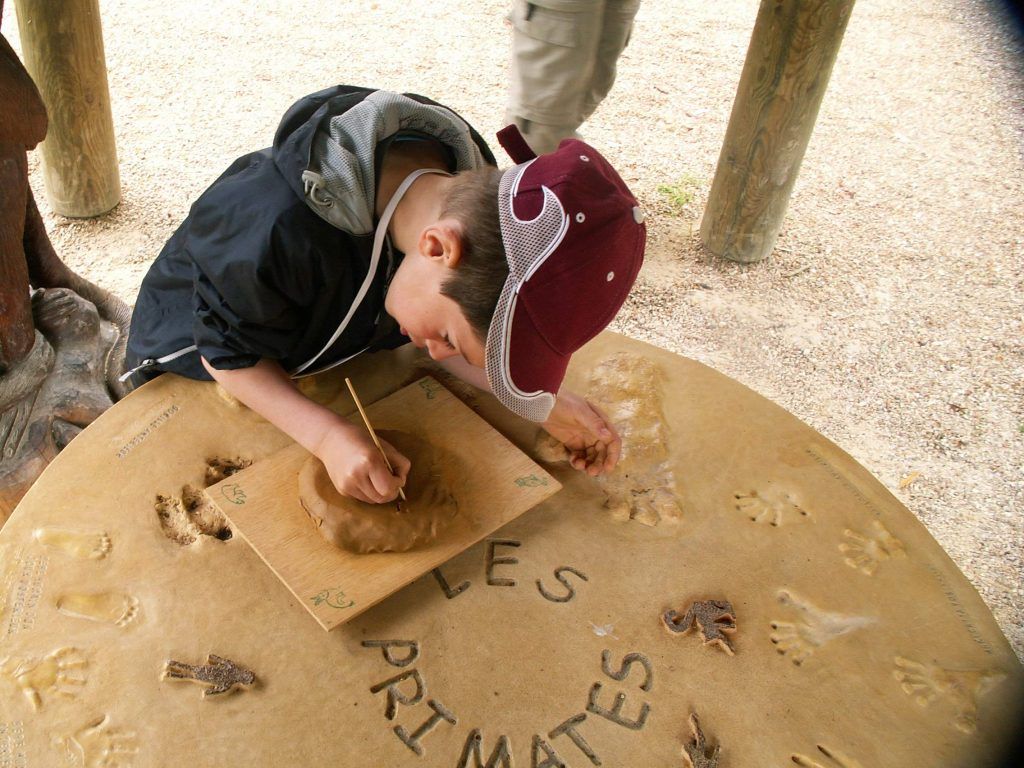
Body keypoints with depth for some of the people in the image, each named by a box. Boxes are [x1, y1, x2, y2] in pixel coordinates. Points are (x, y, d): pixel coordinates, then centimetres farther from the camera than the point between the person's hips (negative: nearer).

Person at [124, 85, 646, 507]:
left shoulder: (472, 192, -29)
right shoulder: (280, 229, -46)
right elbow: (227, 351, -28)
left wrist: (544, 402, -28)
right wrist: (326, 435, -43)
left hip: (319, 362, 4)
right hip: (195, 368, -3)